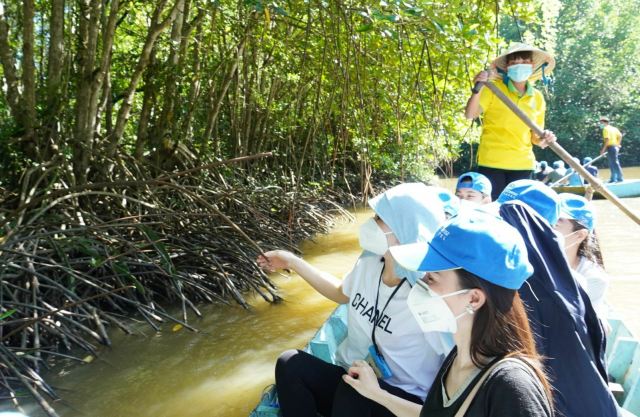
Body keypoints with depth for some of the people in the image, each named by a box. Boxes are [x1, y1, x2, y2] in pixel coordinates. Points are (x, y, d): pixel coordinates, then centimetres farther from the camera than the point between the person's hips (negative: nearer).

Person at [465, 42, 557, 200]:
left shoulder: (537, 97, 8)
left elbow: (535, 136, 12)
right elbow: (470, 115, -15)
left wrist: (544, 140, -10)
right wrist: (477, 89, -29)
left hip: (522, 164, 4)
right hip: (492, 162, -4)